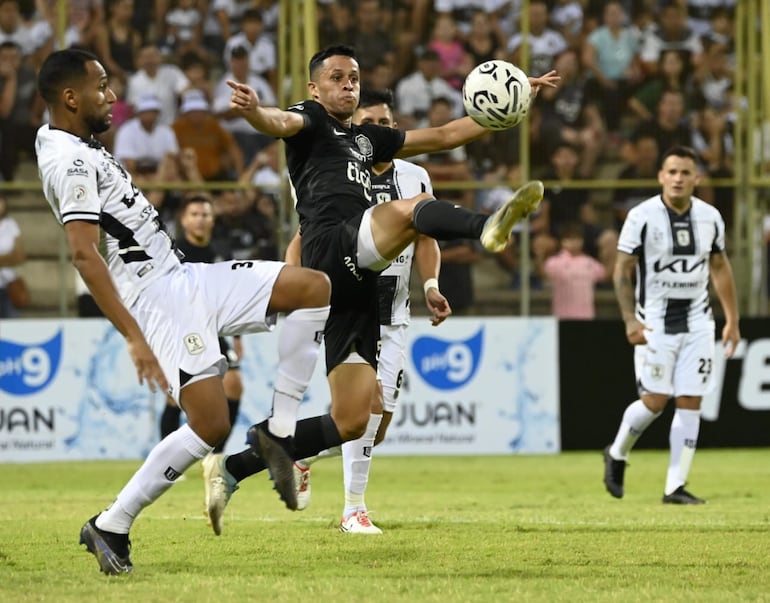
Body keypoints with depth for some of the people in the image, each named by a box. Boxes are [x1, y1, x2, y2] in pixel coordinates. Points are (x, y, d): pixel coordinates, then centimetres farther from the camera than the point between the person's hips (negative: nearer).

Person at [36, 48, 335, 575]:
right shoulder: (71, 162, -16)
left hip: (184, 278, 10)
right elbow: (84, 254, -26)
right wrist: (134, 338, -31)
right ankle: (110, 527, -4)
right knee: (210, 426, -17)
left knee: (315, 288, 2)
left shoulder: (80, 150, 16)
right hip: (155, 293, -10)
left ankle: (278, 432, 1)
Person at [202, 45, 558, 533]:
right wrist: (254, 110, -39)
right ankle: (488, 228, -67)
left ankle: (235, 470, 9)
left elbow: (446, 135, 36)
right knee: (413, 208, -33)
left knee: (351, 421, 2)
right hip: (332, 249, -7)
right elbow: (281, 123, -14)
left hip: (359, 287, 7)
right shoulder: (310, 120, 11)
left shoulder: (368, 138, 32)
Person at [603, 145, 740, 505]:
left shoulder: (710, 218, 3)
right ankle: (617, 454, 21)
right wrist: (630, 320, -16)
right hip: (656, 322, -4)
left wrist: (732, 320, 10)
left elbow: (720, 269, 13)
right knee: (655, 400, -7)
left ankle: (675, 486, 2)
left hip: (697, 322, 4)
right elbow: (622, 272, -7)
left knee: (690, 402, -2)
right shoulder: (642, 217, -9)